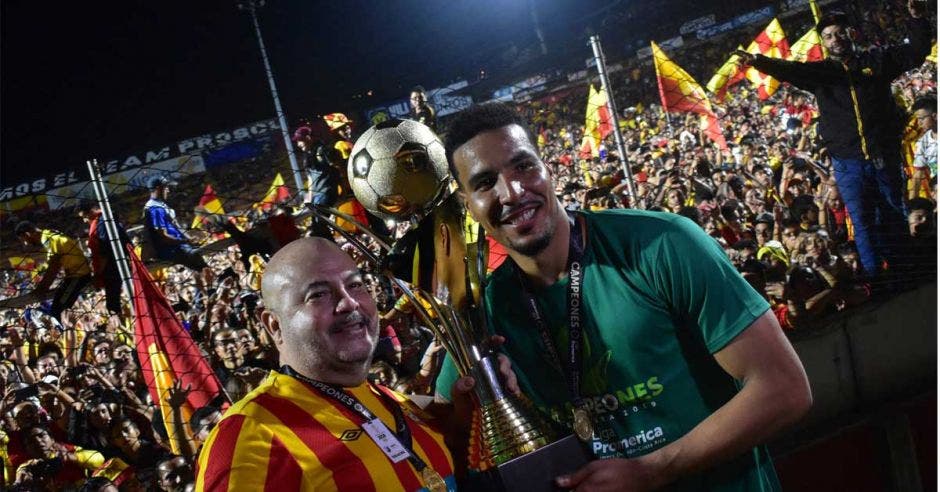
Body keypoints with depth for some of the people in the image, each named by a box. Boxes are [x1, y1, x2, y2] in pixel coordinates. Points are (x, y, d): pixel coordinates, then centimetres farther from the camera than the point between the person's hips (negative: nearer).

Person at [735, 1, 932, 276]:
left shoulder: (877, 61, 6)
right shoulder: (819, 72, 5)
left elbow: (916, 52, 6)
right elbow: (789, 70, -11)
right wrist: (759, 62, -31)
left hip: (885, 157, 1)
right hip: (848, 163, 0)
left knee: (894, 216, 10)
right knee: (863, 223, 1)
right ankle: (874, 276, 9)